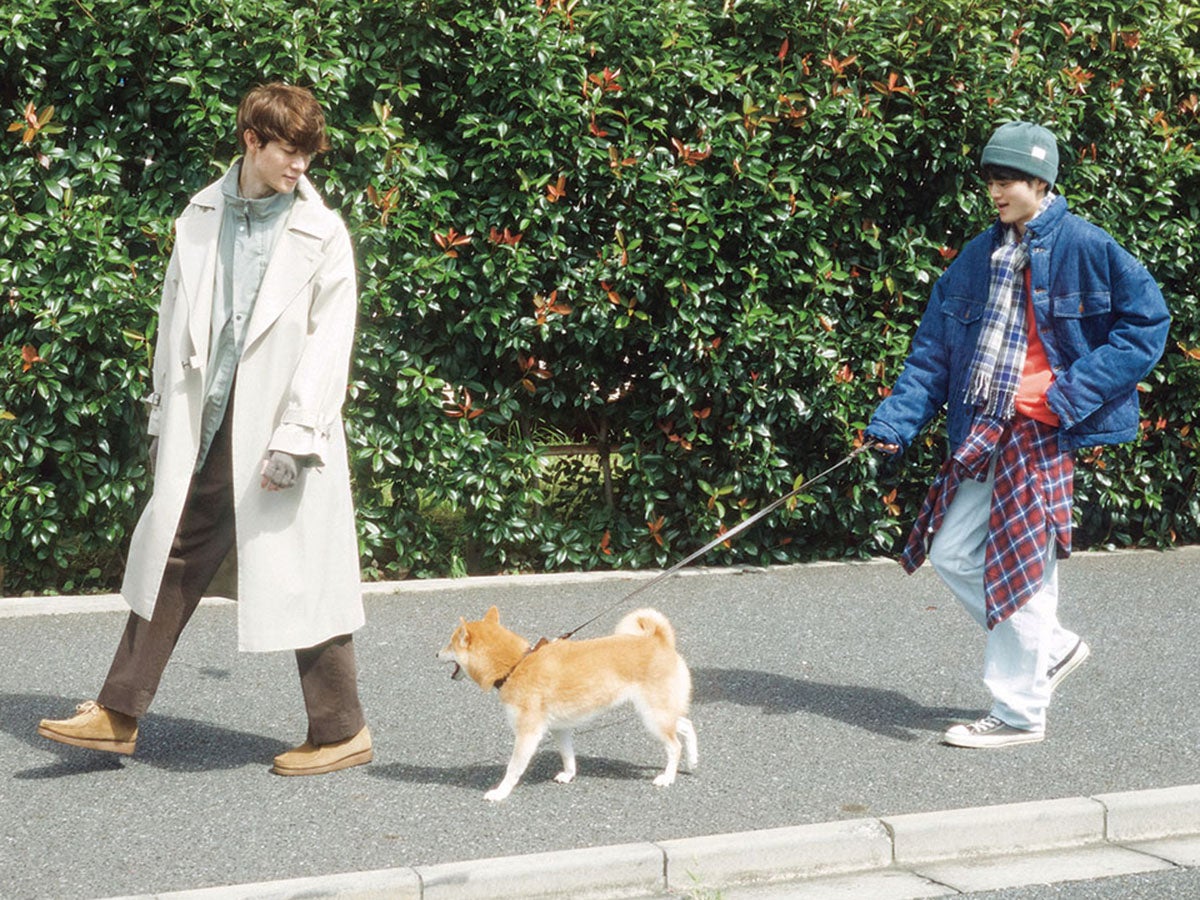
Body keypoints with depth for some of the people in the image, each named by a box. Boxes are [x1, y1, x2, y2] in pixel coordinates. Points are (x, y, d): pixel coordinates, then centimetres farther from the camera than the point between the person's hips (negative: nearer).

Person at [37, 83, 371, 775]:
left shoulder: (322, 233, -7)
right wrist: (164, 418, 13)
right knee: (173, 561, 10)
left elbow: (330, 342, -11)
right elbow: (176, 319, 14)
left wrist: (295, 437, -17)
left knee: (303, 580, 0)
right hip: (206, 431, 5)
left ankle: (341, 731, 13)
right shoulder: (202, 217, 8)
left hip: (279, 434, -5)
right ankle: (118, 714, 19)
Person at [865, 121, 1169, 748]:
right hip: (984, 431, 7)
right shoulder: (977, 259, 12)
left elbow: (1147, 322, -8)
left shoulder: (1085, 248, -7)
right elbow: (933, 351, 12)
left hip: (1045, 432, -7)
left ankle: (1019, 713, 8)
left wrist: (1072, 393, -14)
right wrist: (895, 420, 0)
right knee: (951, 553, 7)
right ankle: (1050, 648, 26)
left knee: (1023, 571, -3)